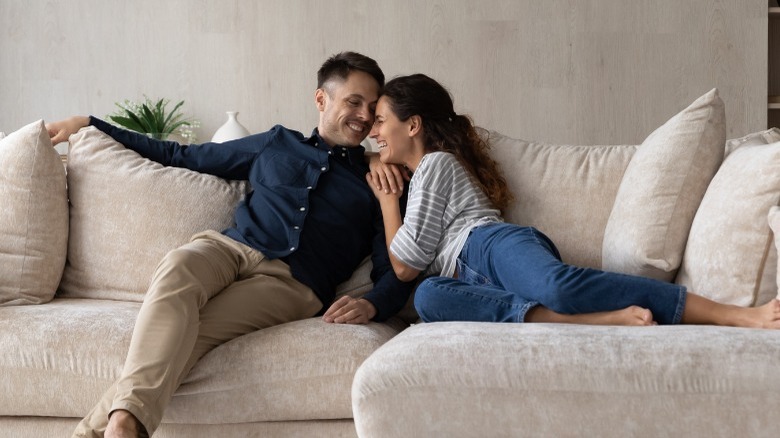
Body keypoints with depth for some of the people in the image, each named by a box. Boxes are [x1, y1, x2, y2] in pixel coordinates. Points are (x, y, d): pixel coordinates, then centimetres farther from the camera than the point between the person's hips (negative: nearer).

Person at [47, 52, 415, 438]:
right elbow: (180, 156, 32)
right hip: (229, 247, 2)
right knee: (177, 267, -37)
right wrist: (89, 125, 30)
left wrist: (371, 305, -15)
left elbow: (395, 272, 10)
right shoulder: (278, 144, 26)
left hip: (291, 281, -2)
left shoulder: (376, 183, 19)